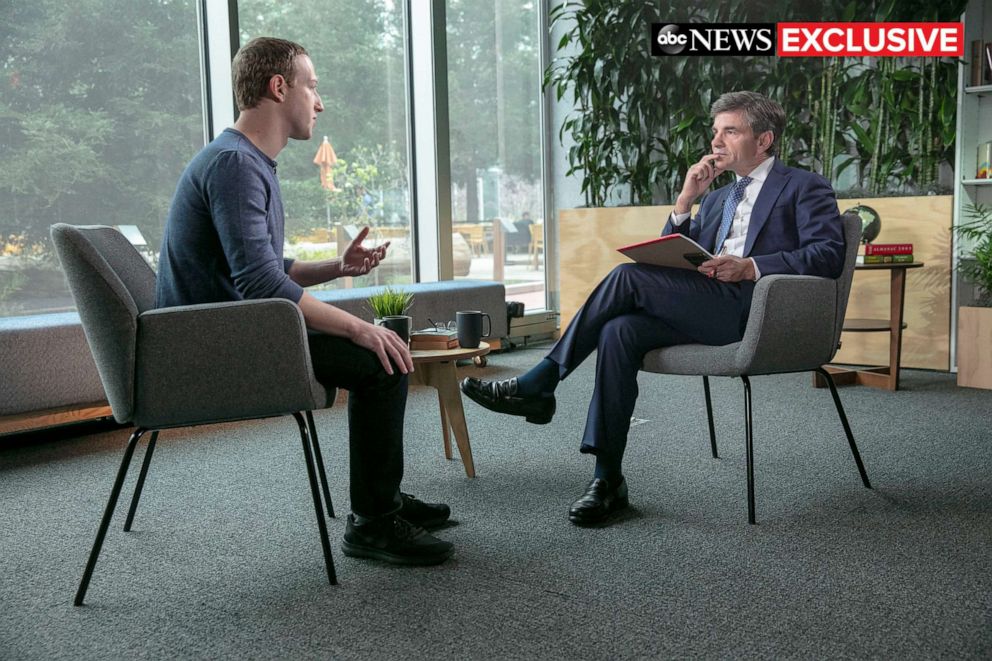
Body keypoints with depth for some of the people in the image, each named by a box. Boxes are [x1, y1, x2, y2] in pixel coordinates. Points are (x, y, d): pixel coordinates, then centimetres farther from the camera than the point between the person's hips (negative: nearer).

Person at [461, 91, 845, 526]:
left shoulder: (804, 188, 9)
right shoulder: (717, 199, 30)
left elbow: (828, 255, -7)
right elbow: (674, 262, 20)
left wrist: (748, 267, -19)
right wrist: (686, 200, 8)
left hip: (756, 309, -6)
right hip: (709, 312, 7)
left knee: (628, 276, -22)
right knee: (620, 331, -24)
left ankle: (539, 384, -14)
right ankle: (607, 479, -22)